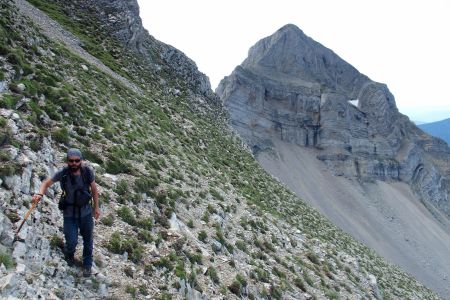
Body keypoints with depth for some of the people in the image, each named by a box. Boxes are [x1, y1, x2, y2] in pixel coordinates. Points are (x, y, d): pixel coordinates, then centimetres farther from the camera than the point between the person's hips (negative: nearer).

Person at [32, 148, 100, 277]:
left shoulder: (87, 172, -14)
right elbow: (46, 183, -8)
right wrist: (40, 193, -29)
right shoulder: (62, 174, -18)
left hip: (86, 212, 2)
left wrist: (96, 207, 4)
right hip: (69, 214, -1)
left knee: (88, 240, 13)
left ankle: (87, 265, 38)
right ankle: (69, 254, 34)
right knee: (72, 242, -4)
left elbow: (94, 189, -1)